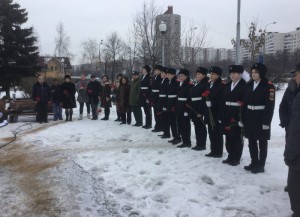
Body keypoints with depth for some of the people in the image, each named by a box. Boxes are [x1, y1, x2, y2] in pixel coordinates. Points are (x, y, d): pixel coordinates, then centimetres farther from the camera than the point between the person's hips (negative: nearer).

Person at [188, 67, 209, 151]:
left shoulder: (205, 84, -11)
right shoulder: (196, 84, 16)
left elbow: (205, 98, -18)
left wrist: (200, 111, -21)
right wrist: (190, 107, 13)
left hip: (200, 109, -8)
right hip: (193, 109, 8)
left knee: (200, 126, -2)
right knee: (197, 126, 13)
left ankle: (202, 145, 8)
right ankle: (198, 144, 22)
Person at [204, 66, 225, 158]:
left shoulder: (222, 85, -10)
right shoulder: (209, 85, 15)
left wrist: (212, 103, -21)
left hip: (217, 112, -8)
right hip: (209, 112, 8)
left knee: (217, 132, 0)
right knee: (211, 132, 12)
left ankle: (219, 152, 9)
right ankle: (213, 150, 21)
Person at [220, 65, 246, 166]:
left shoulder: (244, 86, -8)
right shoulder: (227, 85, 13)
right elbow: (223, 101, 10)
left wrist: (242, 118, -20)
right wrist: (221, 116, 7)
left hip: (238, 116, -6)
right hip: (227, 116, 6)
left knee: (237, 138, 4)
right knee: (228, 137, 13)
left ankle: (236, 158, 15)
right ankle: (231, 156, 27)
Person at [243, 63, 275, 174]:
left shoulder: (269, 86, -10)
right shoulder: (249, 85, 8)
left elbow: (270, 105, -14)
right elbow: (245, 102, 8)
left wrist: (266, 121, -19)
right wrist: (243, 118, 5)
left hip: (261, 118, -6)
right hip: (250, 117, 6)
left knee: (262, 142, 6)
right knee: (251, 141, 13)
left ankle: (261, 165, 16)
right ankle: (254, 162, 27)